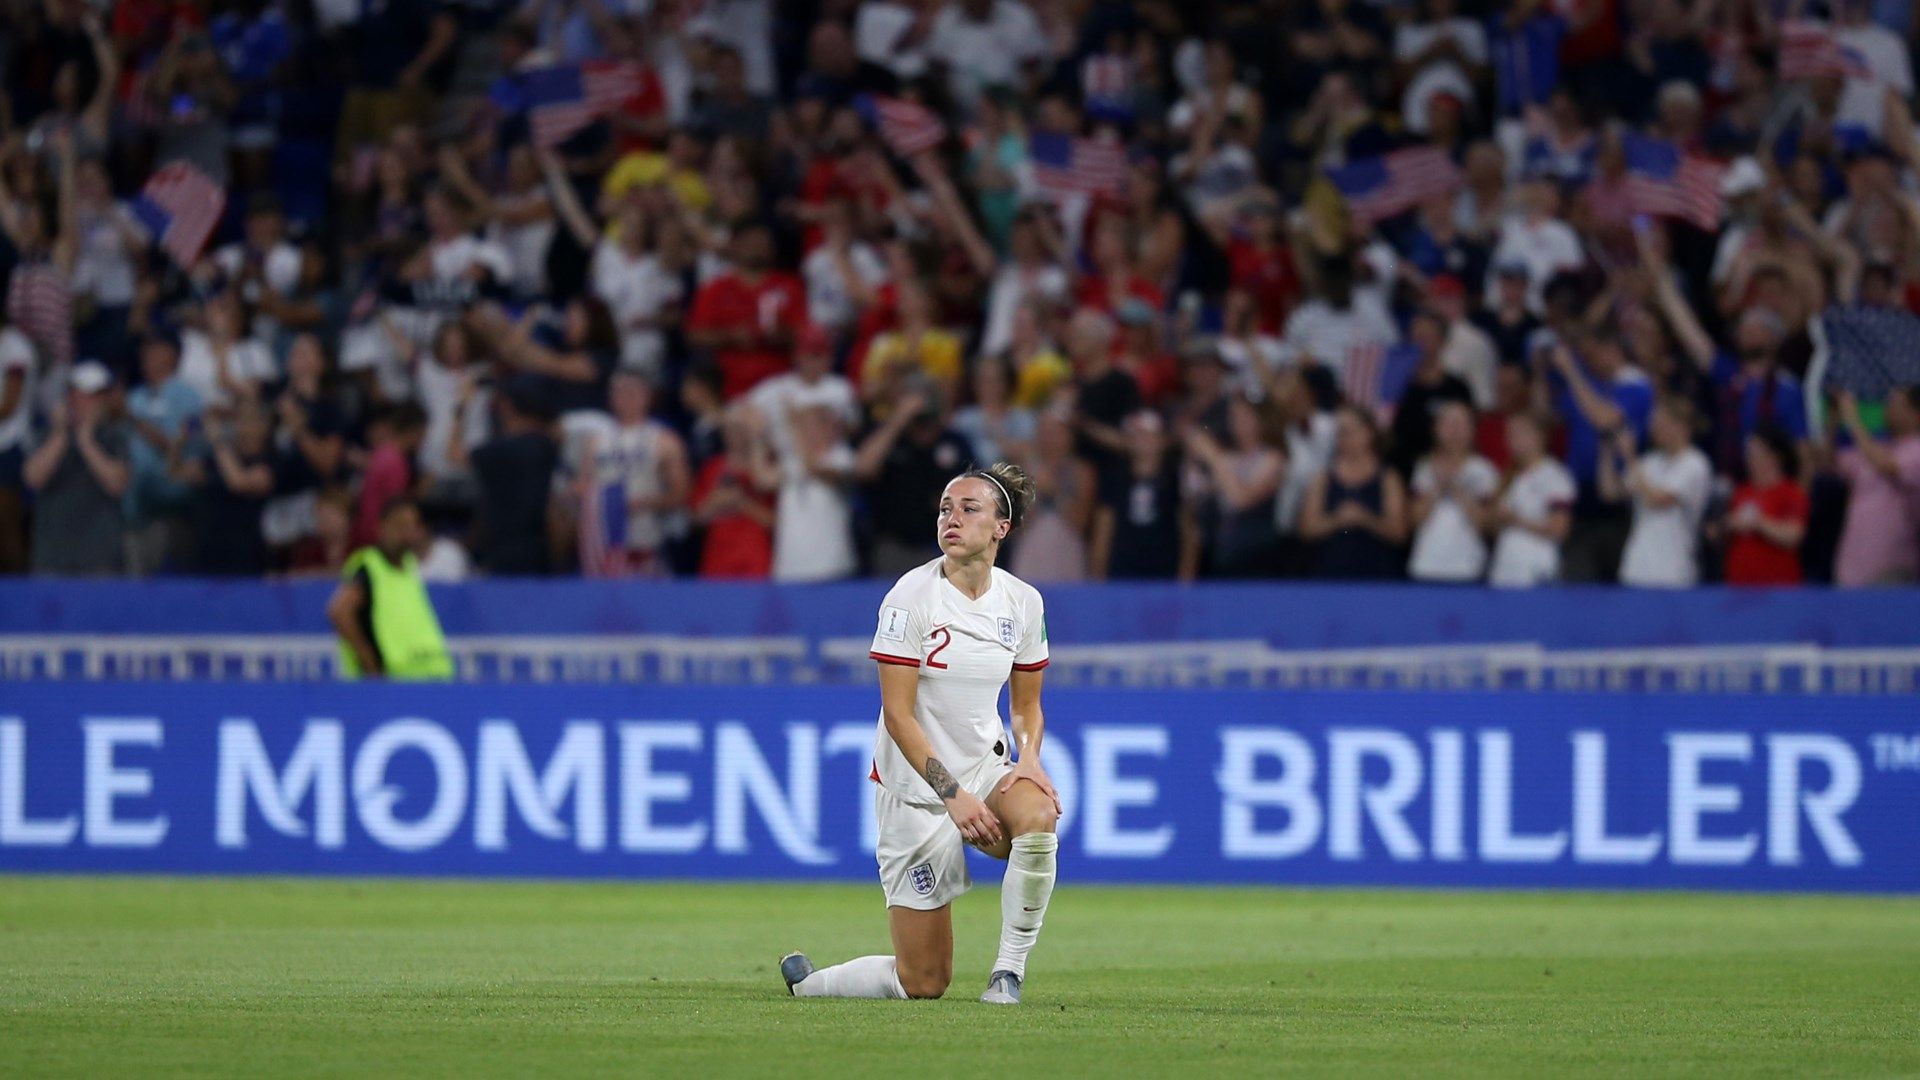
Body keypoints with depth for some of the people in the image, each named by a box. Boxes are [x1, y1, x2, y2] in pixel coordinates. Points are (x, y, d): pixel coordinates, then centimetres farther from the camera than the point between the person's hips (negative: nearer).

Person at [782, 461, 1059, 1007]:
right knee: (924, 982, -4)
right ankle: (804, 981, 25)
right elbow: (898, 714, -16)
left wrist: (1029, 756, -8)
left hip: (986, 769, 4)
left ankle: (1009, 972, -20)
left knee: (1037, 814, -35)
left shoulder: (1023, 602, 2)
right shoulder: (912, 596, -13)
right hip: (915, 789, -4)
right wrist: (952, 793, -24)